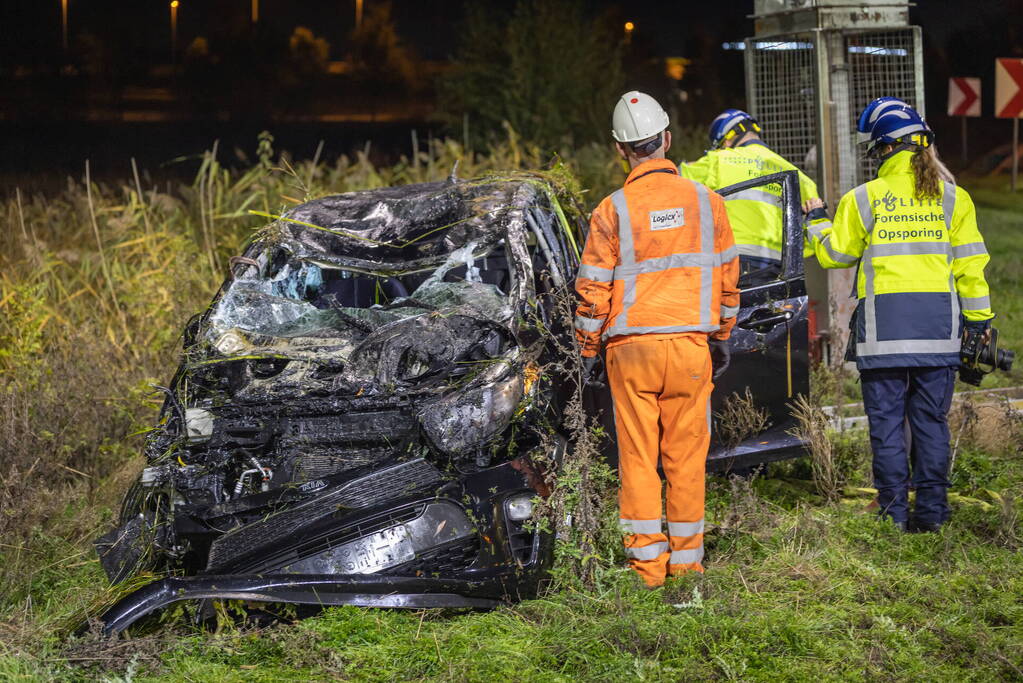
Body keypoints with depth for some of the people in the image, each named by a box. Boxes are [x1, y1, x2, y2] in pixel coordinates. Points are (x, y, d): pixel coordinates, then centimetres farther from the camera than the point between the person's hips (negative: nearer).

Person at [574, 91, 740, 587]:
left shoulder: (613, 211, -5)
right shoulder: (706, 202, 3)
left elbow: (593, 290, -3)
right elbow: (726, 278, 10)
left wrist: (586, 349, 8)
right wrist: (721, 337, 21)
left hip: (631, 347, -2)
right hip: (691, 344, 2)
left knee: (637, 458, 4)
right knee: (686, 457, 8)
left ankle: (647, 563, 5)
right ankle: (686, 560, 12)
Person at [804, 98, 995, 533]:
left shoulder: (864, 199, -2)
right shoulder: (952, 197, 3)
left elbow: (835, 253, 9)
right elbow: (970, 263, 4)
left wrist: (816, 222, 28)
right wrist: (979, 320, 9)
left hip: (884, 329, -2)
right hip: (938, 328, 2)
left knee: (886, 420, 4)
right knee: (931, 420, 8)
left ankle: (894, 512, 3)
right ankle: (930, 511, 9)